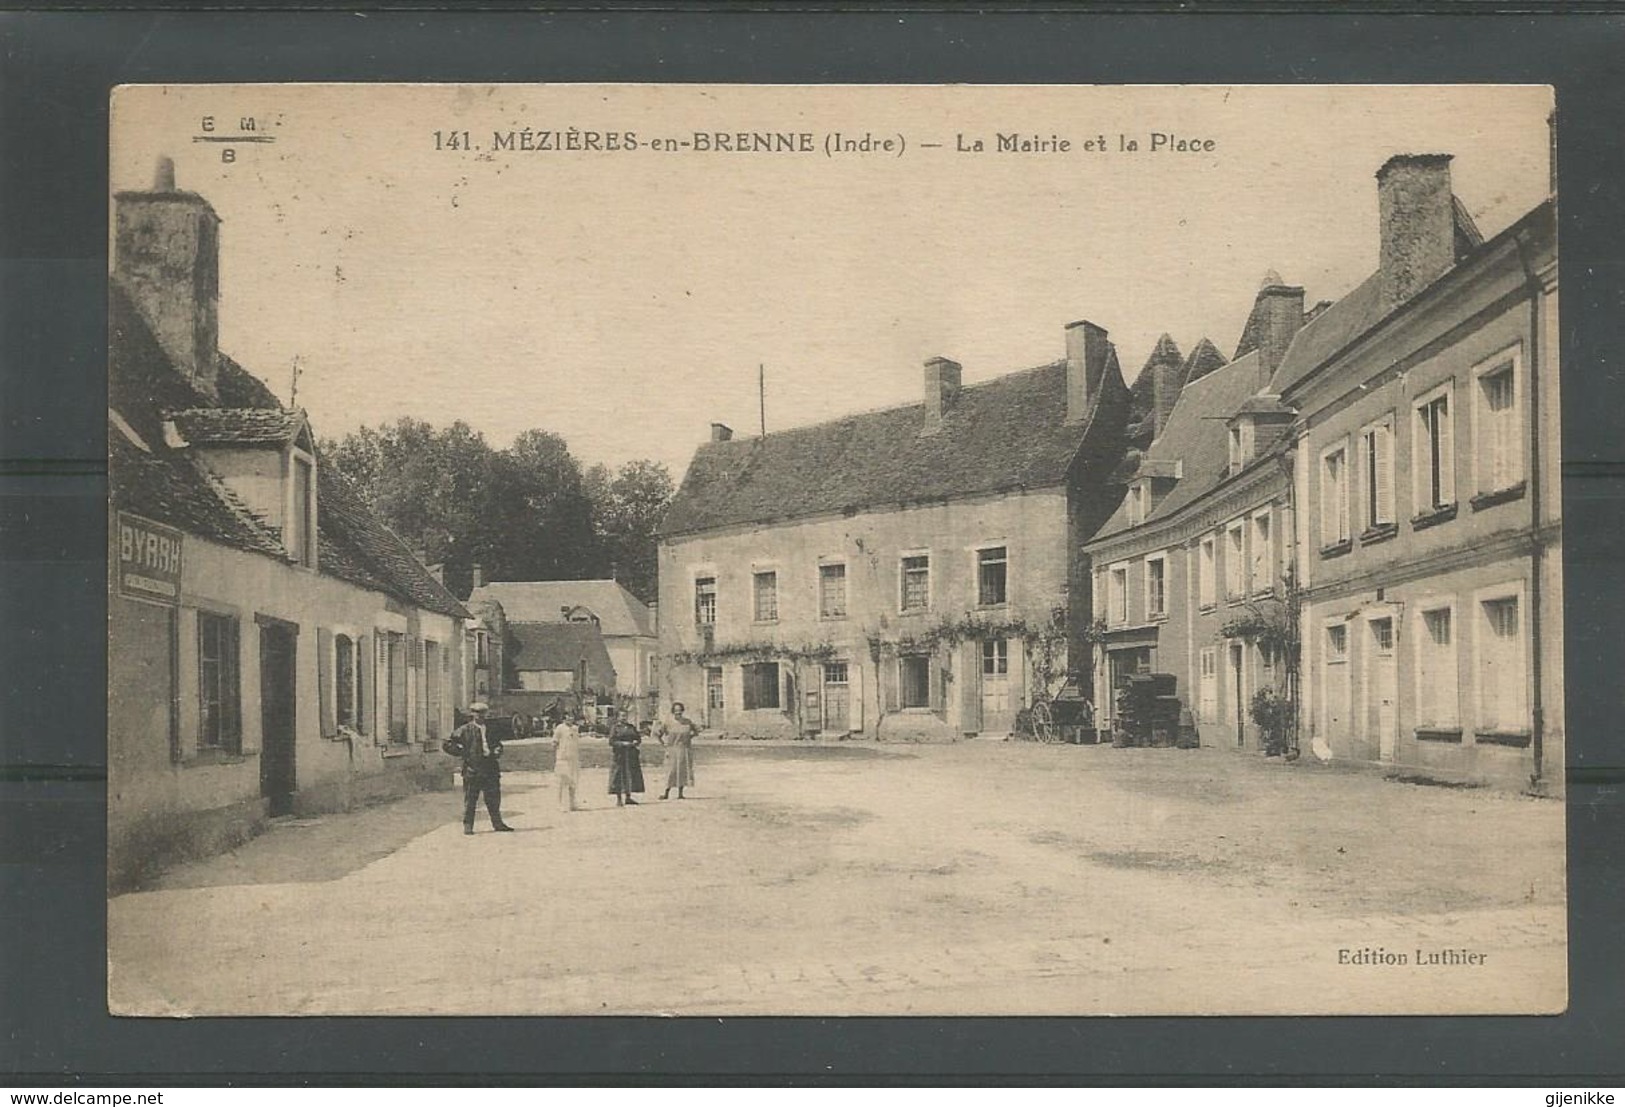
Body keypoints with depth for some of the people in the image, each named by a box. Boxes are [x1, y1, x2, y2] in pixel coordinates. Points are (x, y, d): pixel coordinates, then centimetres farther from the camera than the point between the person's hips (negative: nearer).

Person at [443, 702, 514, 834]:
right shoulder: (465, 730, -1)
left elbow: (498, 744, 26)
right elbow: (446, 744, 0)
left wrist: (496, 752, 4)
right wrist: (462, 753, -5)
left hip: (490, 769, 4)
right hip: (472, 769, -4)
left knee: (494, 798, 7)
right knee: (470, 800, 1)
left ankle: (497, 823, 18)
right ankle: (467, 826, 9)